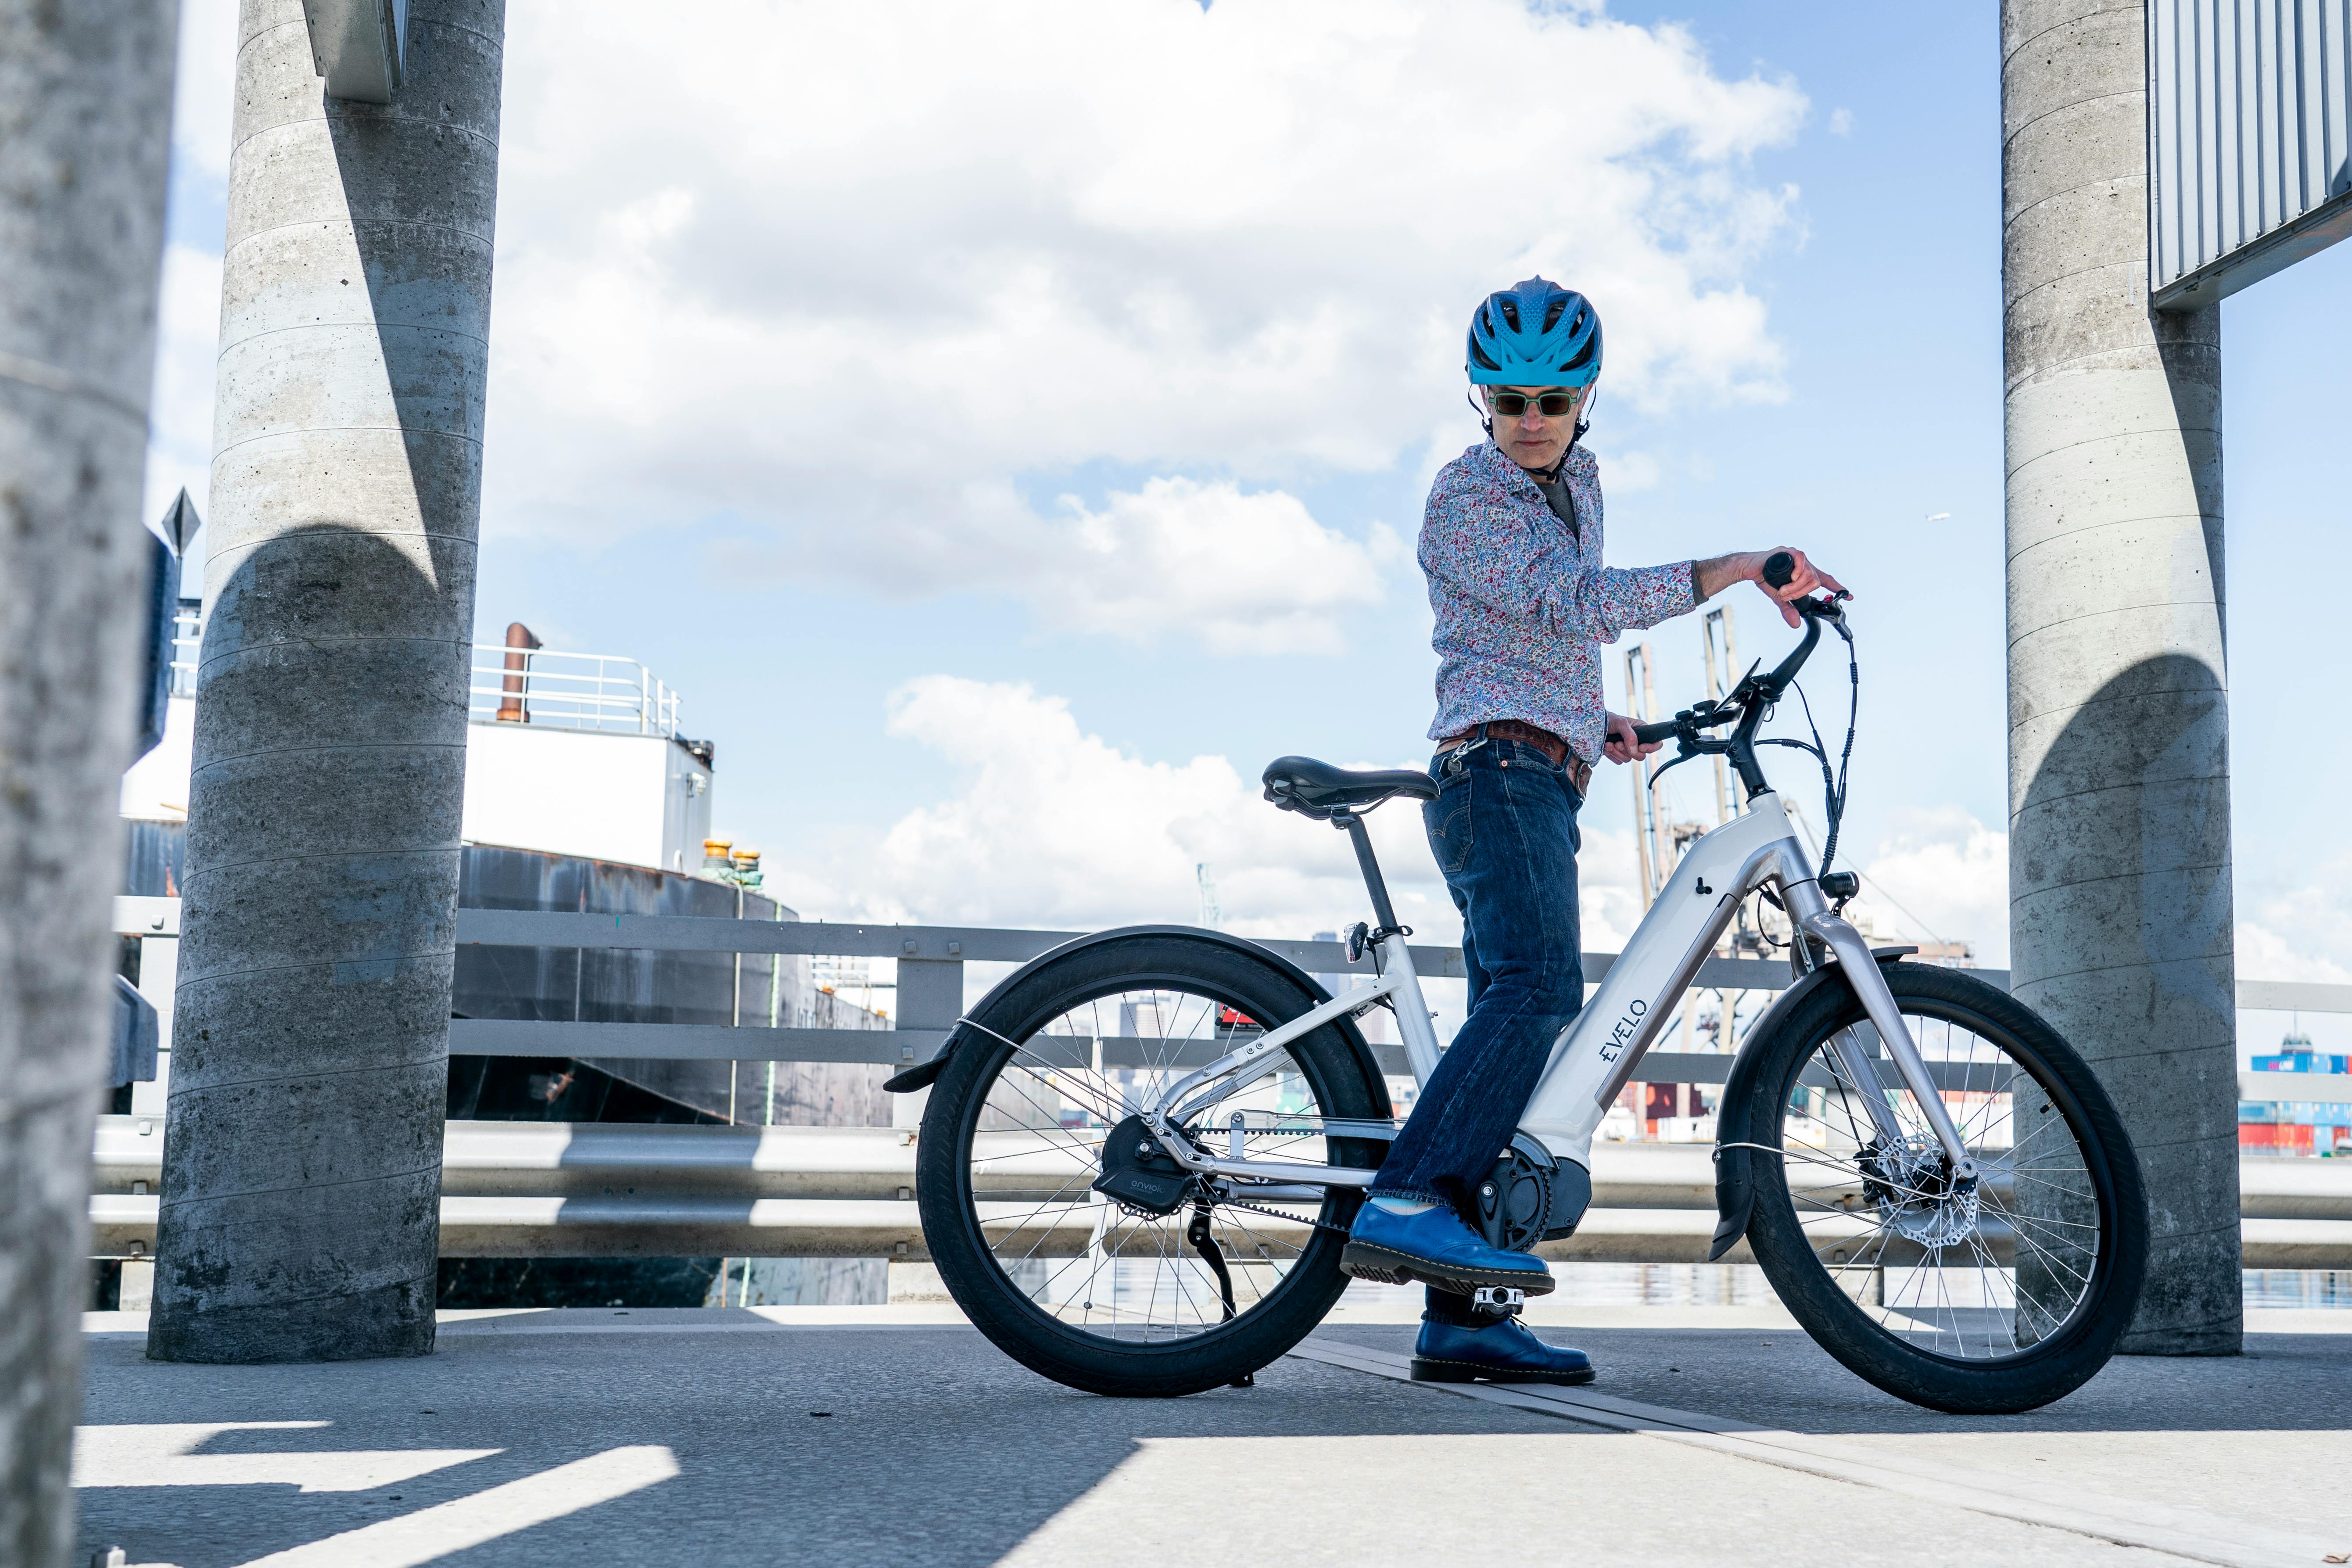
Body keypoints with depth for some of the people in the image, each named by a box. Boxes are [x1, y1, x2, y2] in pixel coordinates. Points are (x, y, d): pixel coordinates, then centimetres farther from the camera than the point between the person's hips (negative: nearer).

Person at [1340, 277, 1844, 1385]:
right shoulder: (1467, 496, -5)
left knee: (1517, 1020, 1)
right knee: (1537, 994, -28)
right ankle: (1407, 1204, -36)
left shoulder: (1576, 480, 24)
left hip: (1540, 789, 8)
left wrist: (1595, 723, 17)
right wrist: (1741, 569, -21)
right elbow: (1577, 603, -19)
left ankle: (1461, 1320, 0)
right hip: (1498, 770, -8)